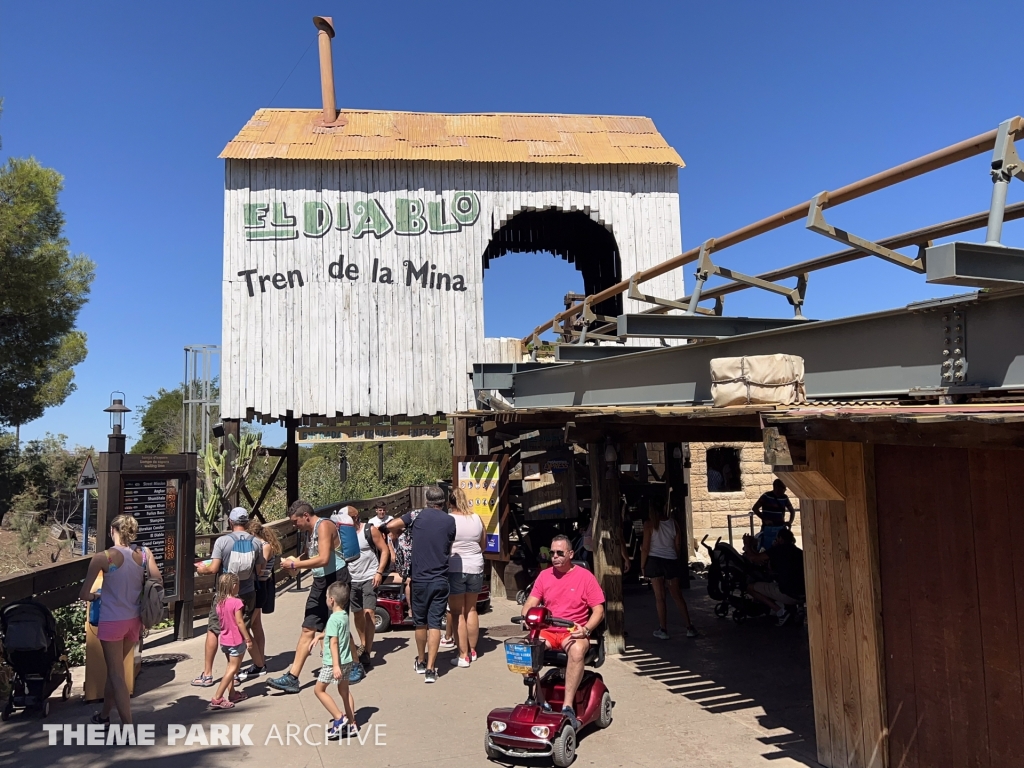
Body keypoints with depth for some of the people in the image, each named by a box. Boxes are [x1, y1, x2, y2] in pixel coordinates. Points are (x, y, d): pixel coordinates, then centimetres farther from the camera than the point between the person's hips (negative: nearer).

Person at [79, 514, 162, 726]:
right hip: (134, 620, 5)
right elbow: (158, 581, -3)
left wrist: (95, 596, 12)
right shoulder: (144, 553, -4)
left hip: (112, 621, -5)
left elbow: (84, 594, -11)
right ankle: (104, 715, 42)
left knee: (116, 674, 5)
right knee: (114, 669, 25)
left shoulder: (103, 557, -14)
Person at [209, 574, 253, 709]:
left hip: (224, 640, 8)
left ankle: (232, 693, 29)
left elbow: (221, 621, 11)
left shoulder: (218, 602, 2)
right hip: (236, 640, -8)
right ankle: (217, 698, -5)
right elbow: (239, 622, -20)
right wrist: (248, 639, -13)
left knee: (231, 667, 21)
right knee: (233, 668, -1)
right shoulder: (236, 602, -20)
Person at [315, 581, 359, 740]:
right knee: (344, 690, 16)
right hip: (347, 661, 9)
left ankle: (339, 719, 2)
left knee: (319, 690, 6)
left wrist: (336, 665, -26)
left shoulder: (333, 619, -19)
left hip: (333, 662, -9)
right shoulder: (345, 616, 8)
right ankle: (351, 725, 18)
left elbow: (333, 643, -23)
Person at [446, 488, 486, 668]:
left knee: (458, 613, 3)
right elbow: (484, 545, 11)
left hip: (454, 569, -4)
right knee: (471, 609, 17)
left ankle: (464, 655, 6)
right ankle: (472, 651, 26)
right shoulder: (477, 518, 2)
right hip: (475, 568, 4)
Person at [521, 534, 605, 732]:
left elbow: (599, 610, -2)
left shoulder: (585, 576, -1)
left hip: (573, 633, -3)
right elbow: (529, 605, 9)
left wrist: (585, 629, -19)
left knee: (577, 650, -37)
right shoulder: (544, 575, 10)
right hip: (547, 632, 3)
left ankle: (567, 707, -30)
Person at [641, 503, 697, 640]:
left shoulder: (649, 523, -7)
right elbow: (678, 547, 7)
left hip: (655, 560, -3)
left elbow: (645, 548, -9)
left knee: (660, 597, 3)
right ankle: (690, 628, 17)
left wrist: (642, 565, 0)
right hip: (671, 561, 3)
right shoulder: (674, 523, 2)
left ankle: (663, 630, 8)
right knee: (678, 596, 14)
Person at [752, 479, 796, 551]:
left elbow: (792, 511, 18)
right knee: (767, 550, -2)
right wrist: (764, 519, -15)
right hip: (768, 528, -4)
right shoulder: (766, 496, -7)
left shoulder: (785, 498, 5)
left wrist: (790, 521, 0)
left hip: (781, 528, 4)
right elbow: (754, 508, -6)